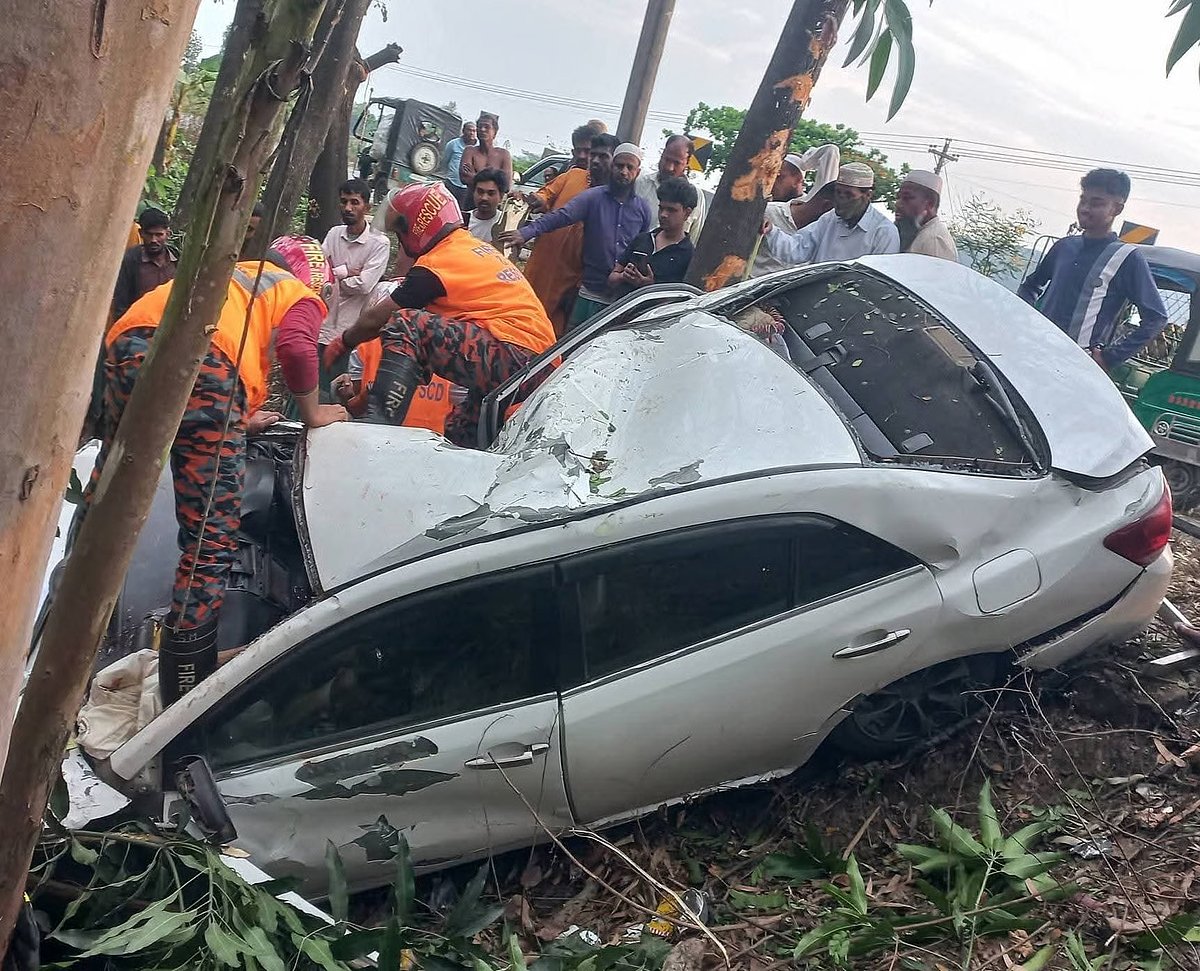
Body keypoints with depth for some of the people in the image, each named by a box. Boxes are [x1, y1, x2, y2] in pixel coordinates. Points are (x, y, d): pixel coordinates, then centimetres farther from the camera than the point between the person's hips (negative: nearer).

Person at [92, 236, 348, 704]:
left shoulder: (236, 274, 40)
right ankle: (186, 695, -3)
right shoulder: (302, 297, 22)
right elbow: (296, 347, -1)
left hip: (129, 339, 6)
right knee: (212, 543, -2)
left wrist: (236, 418, 47)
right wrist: (313, 413, 14)